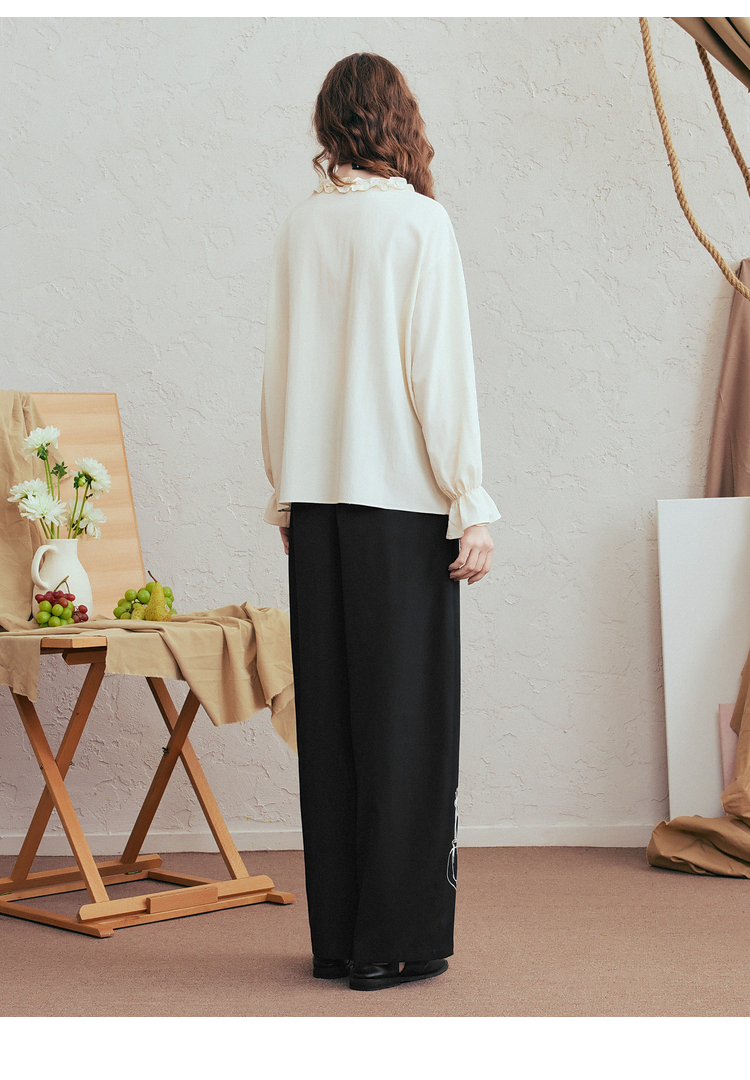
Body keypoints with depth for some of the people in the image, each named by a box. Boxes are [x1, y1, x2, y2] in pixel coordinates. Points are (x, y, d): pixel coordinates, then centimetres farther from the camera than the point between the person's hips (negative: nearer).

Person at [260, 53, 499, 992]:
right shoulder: (417, 221, -7)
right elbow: (441, 371, -10)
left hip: (316, 498, 5)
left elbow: (277, 374, 10)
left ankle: (334, 936, 14)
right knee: (405, 713, 1)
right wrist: (472, 507, -6)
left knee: (329, 715, 9)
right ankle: (393, 940, 4)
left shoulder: (300, 228, 6)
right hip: (401, 494, -5)